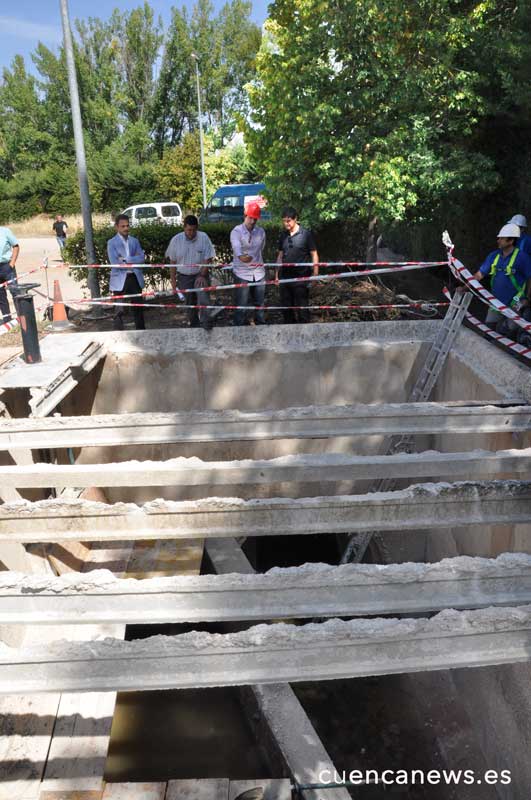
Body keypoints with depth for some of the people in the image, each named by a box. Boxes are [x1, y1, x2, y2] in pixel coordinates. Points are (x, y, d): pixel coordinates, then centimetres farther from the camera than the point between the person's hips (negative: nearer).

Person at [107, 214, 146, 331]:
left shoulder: (134, 241, 12)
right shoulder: (112, 243, -2)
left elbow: (142, 258, -2)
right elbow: (114, 263, -14)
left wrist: (126, 259, -13)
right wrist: (133, 263, -8)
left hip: (135, 278, 4)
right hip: (120, 280, -4)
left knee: (138, 308, 11)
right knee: (119, 310, -1)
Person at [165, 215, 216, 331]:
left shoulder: (203, 238, -10)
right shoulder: (176, 240, -6)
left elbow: (208, 258, -8)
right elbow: (172, 261, 2)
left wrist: (202, 275, -15)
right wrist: (173, 280, 2)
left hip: (200, 274, -2)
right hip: (184, 277, 2)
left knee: (203, 297, -24)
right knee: (190, 302, 10)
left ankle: (206, 323, -24)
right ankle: (194, 324, 25)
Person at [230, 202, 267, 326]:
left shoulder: (261, 232, 8)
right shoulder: (236, 232, -9)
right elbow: (236, 247, -29)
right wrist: (241, 256, -48)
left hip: (259, 273, 5)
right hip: (242, 273, -5)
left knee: (259, 303, 12)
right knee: (241, 305, -3)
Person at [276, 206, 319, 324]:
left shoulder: (306, 234, -5)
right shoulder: (283, 235, 9)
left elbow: (314, 254, -3)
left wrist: (315, 274, -8)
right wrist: (277, 274, 13)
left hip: (301, 277, -5)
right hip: (285, 277, 5)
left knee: (302, 308, -1)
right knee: (286, 307, 11)